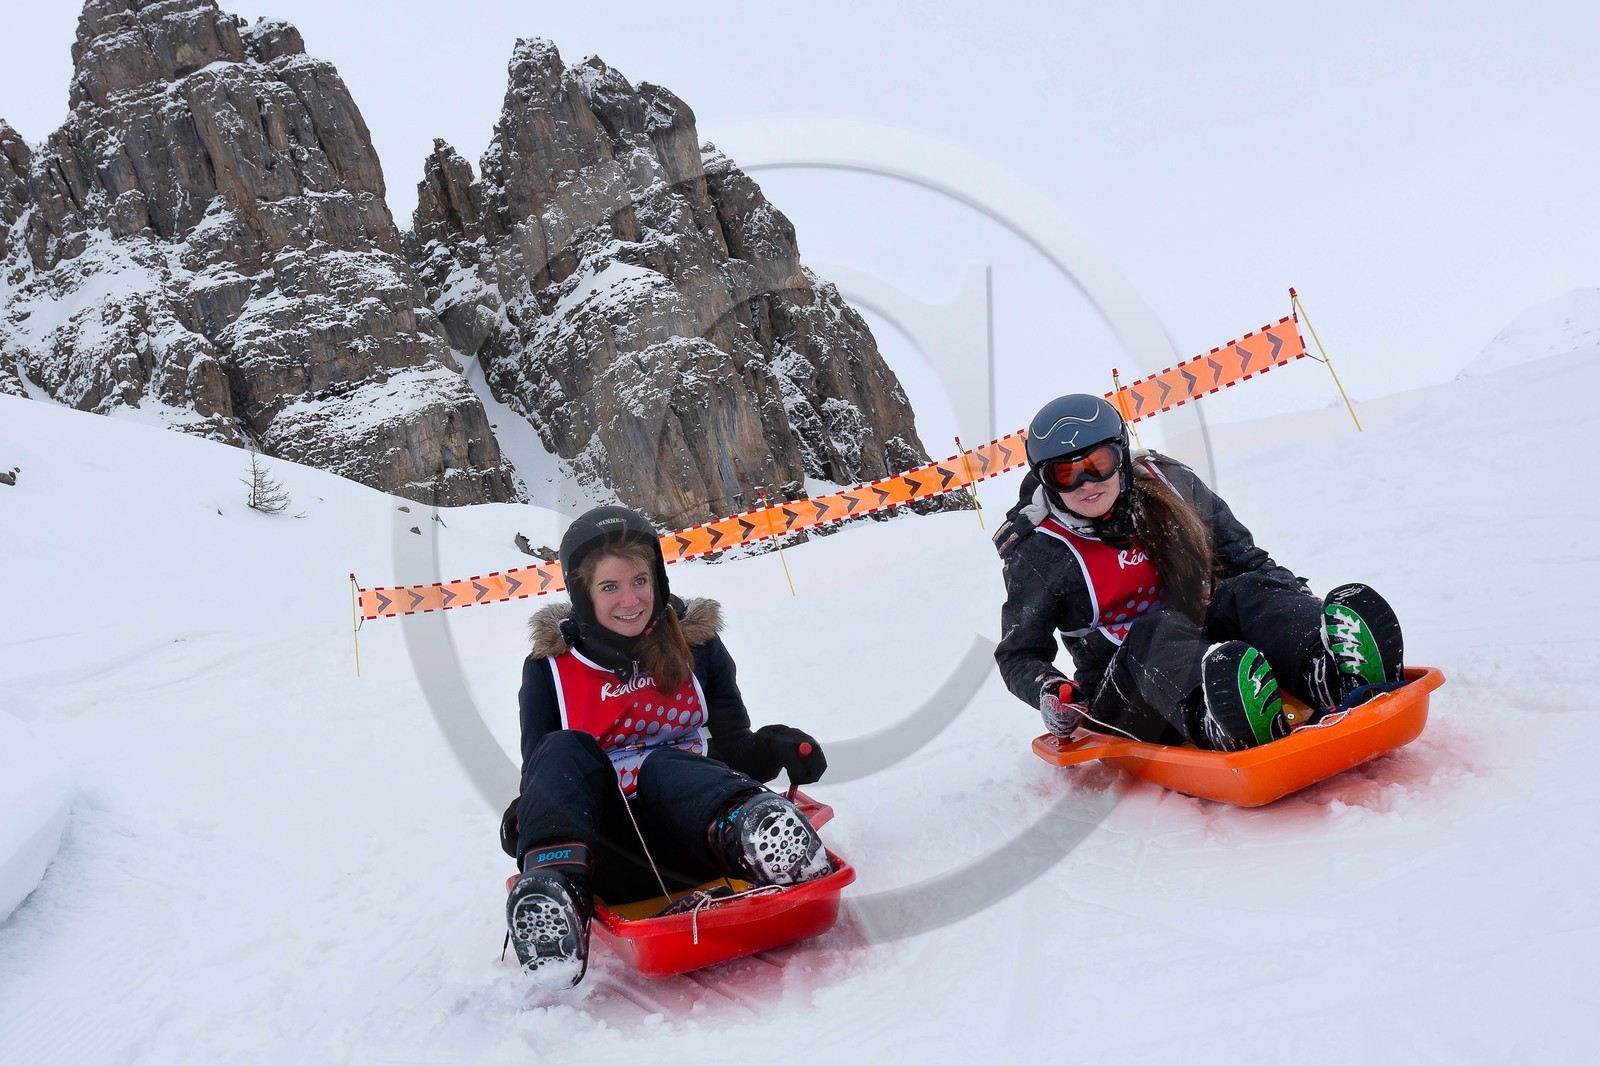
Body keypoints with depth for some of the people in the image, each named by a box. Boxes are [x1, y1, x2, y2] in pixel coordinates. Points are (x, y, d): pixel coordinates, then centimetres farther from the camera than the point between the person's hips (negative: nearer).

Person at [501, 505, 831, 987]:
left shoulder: (696, 643, 9)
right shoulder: (551, 666, 7)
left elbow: (732, 745, 12)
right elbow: (539, 768, 11)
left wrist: (772, 750, -12)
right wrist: (526, 816, -13)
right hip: (608, 851, 1)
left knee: (660, 765, -32)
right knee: (564, 751, -25)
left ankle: (759, 838, -61)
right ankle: (555, 893, -49)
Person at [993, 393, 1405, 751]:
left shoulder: (1167, 485, 5)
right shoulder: (1038, 553, -4)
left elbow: (1240, 555, 15)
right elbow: (1019, 655, 2)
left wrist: (1296, 597, -3)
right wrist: (1048, 692, -20)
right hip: (1124, 696, -4)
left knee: (1251, 595, -23)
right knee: (1155, 635, -35)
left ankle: (1348, 677, -52)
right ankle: (1230, 731, -68)